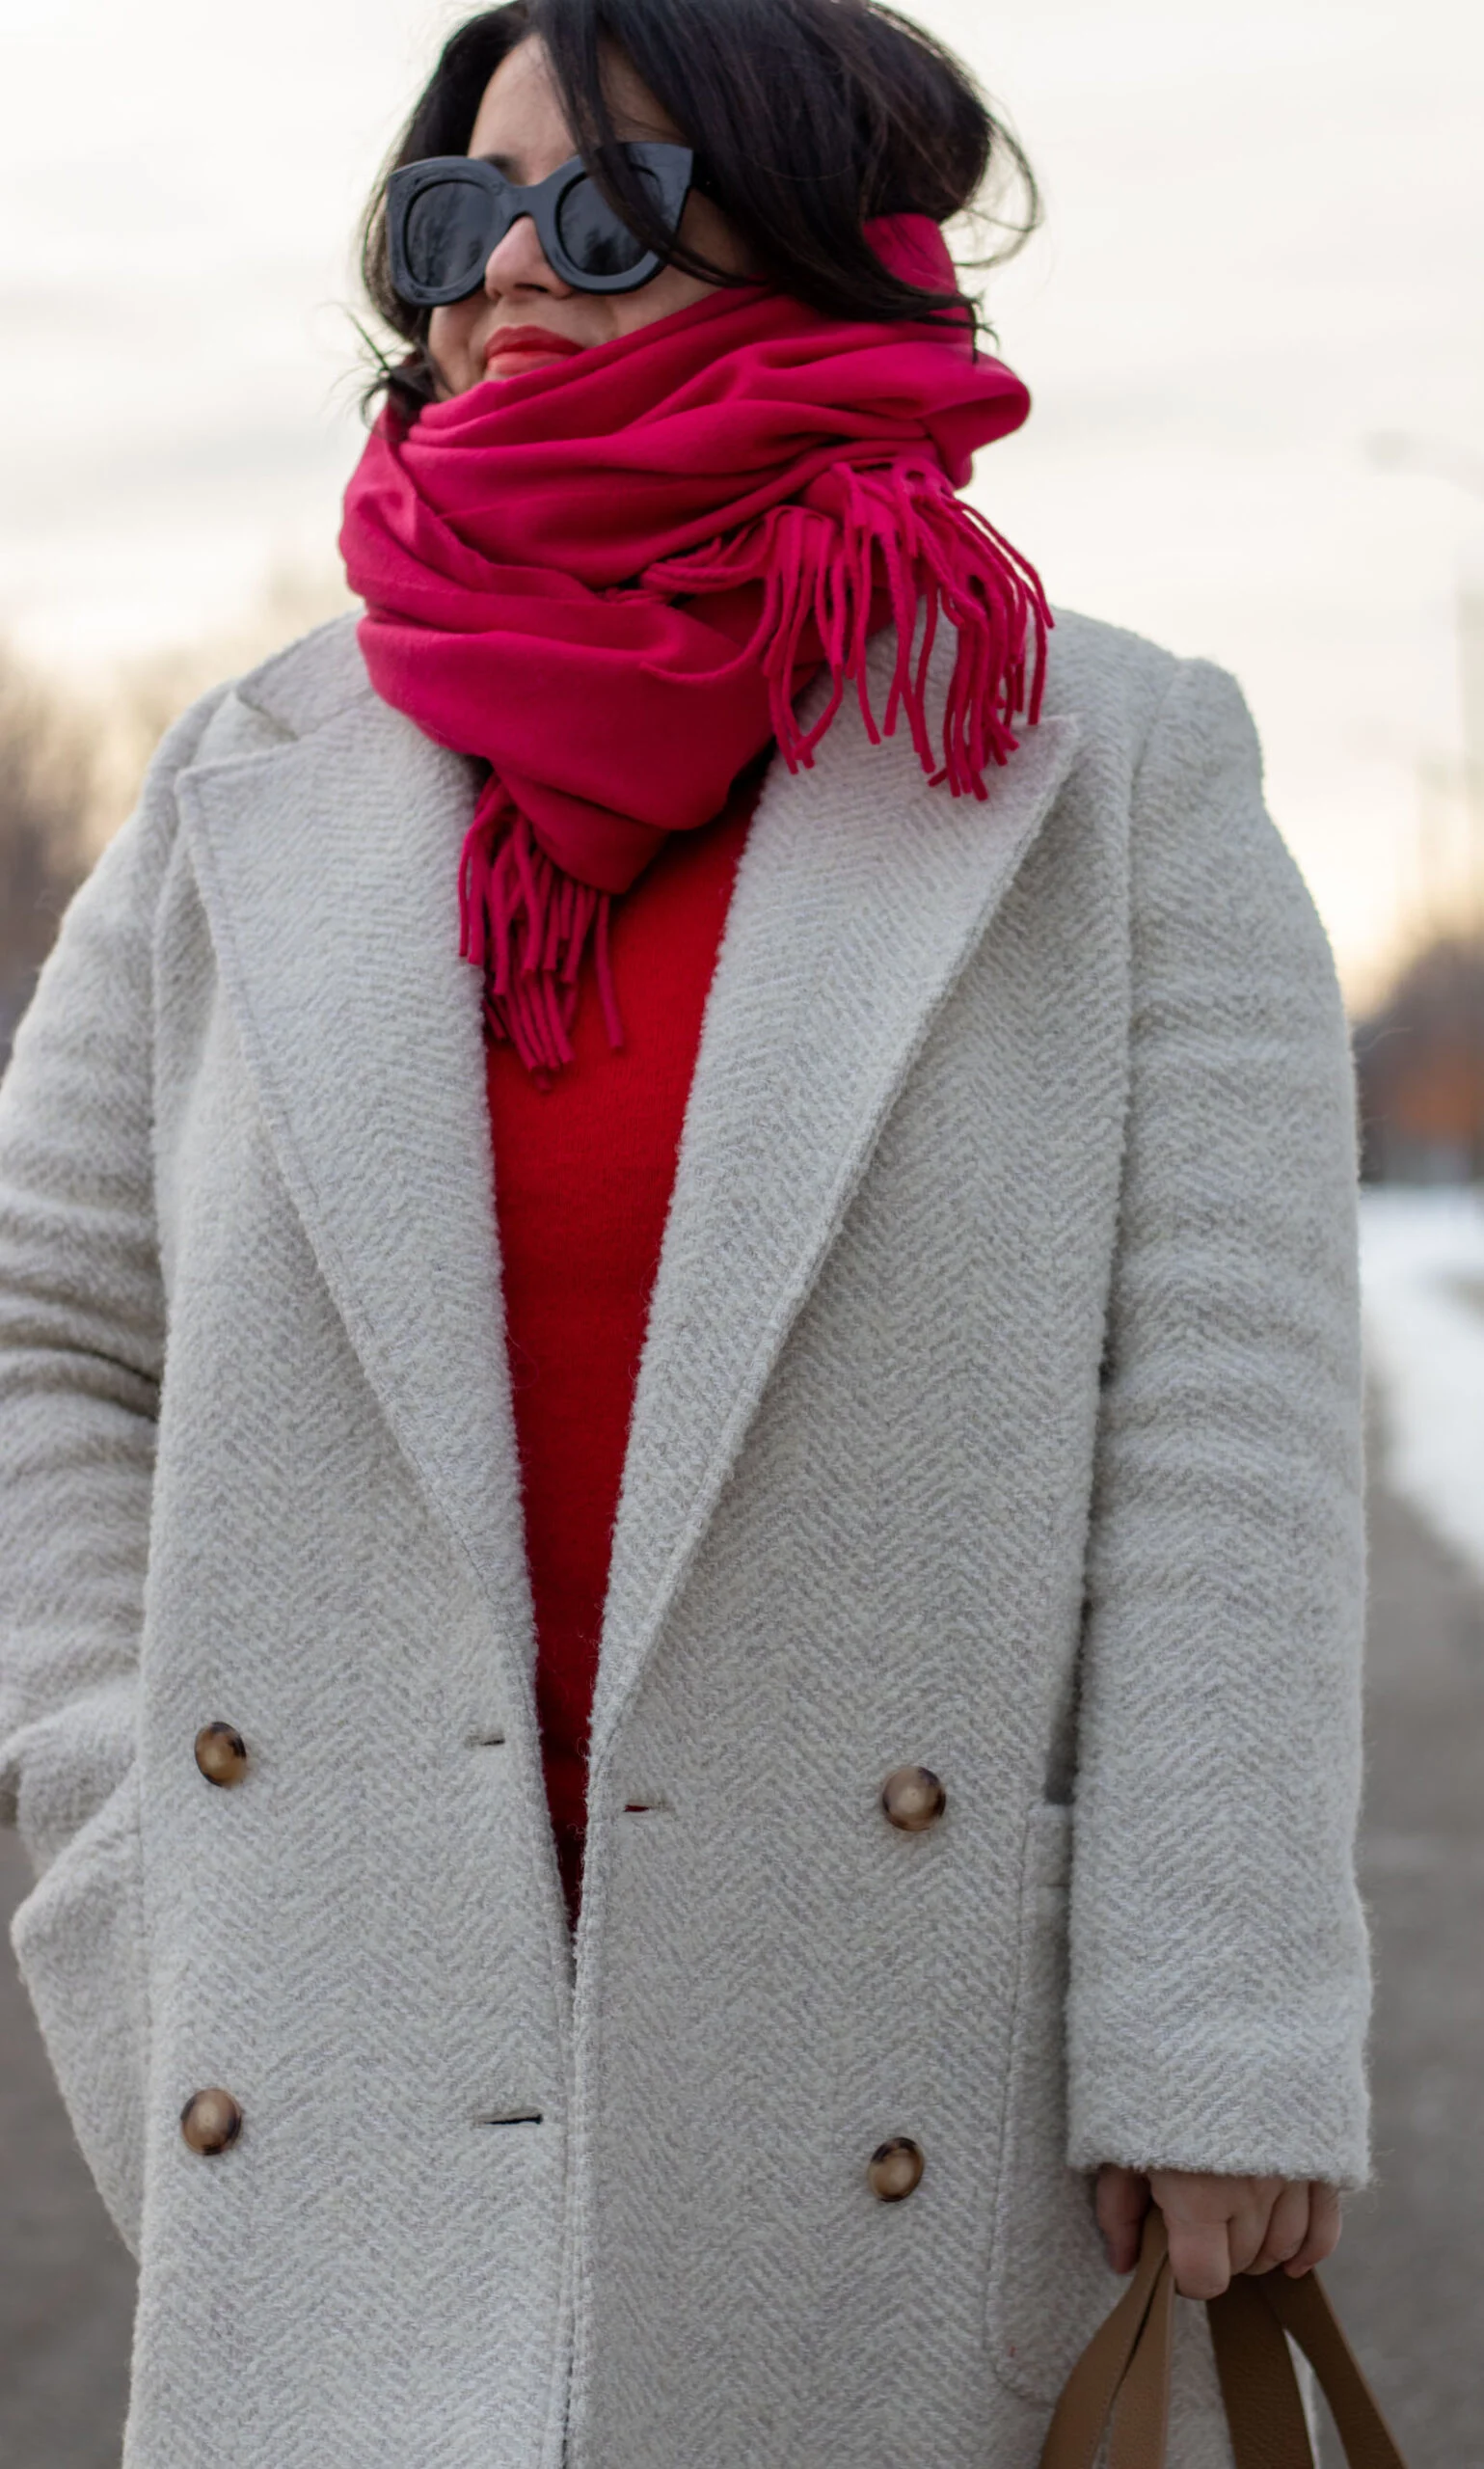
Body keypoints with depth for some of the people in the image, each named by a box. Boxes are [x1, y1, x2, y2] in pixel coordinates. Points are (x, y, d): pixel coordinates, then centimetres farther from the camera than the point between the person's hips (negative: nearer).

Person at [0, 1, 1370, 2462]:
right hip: (373, 2055, 2)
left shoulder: (1113, 782, 0)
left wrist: (1221, 2051, -11)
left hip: (922, 2064, -2)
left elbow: (1226, 1428, -6)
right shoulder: (262, 799, 8)